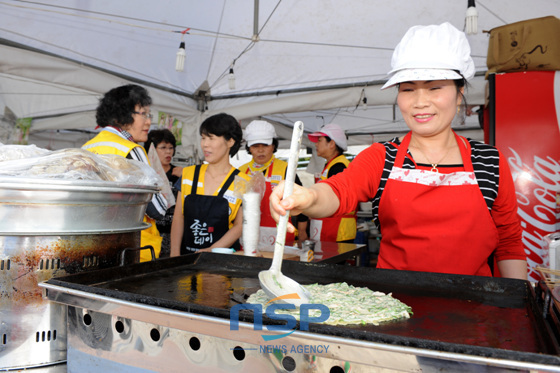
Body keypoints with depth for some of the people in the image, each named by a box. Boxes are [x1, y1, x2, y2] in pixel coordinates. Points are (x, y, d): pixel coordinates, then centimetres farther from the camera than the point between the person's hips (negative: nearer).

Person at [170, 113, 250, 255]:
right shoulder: (188, 174, 8)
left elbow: (240, 226, -3)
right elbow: (178, 217, 7)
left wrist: (211, 251, -13)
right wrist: (175, 254, -3)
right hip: (186, 253, 3)